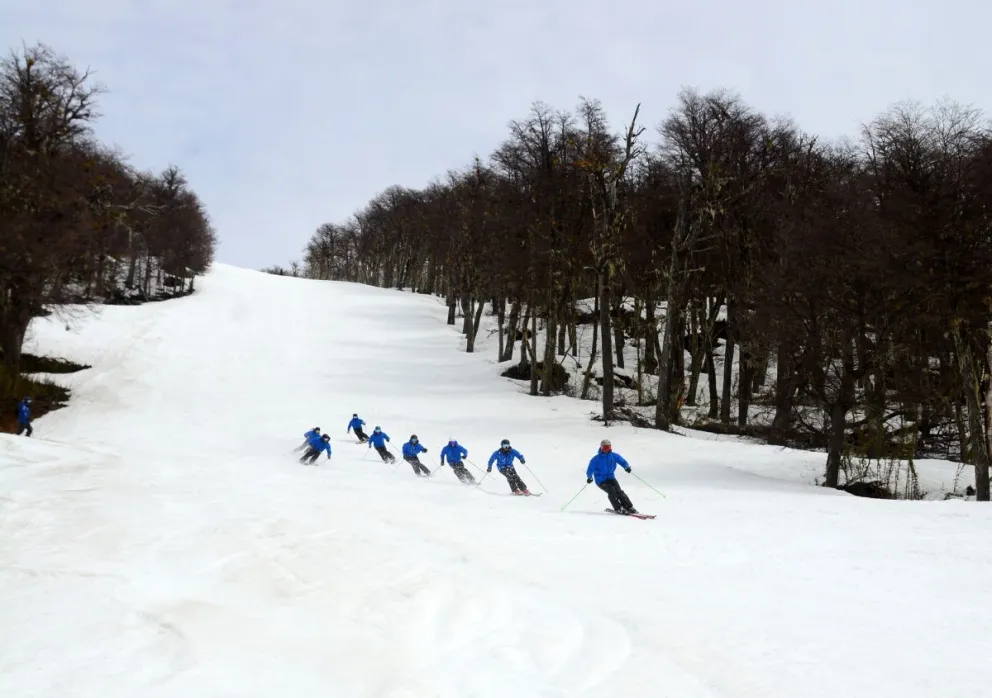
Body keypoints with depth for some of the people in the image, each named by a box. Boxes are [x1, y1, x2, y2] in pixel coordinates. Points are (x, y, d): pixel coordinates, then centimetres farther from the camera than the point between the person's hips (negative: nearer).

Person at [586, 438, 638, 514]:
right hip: (601, 480, -3)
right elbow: (590, 470, -11)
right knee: (611, 491, -25)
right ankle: (618, 508, -17)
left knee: (619, 491, -18)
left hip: (611, 478, 3)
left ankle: (629, 507, -15)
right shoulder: (596, 459, -9)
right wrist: (589, 477, -30)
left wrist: (627, 467, -21)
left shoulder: (614, 456, 1)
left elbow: (622, 462, 1)